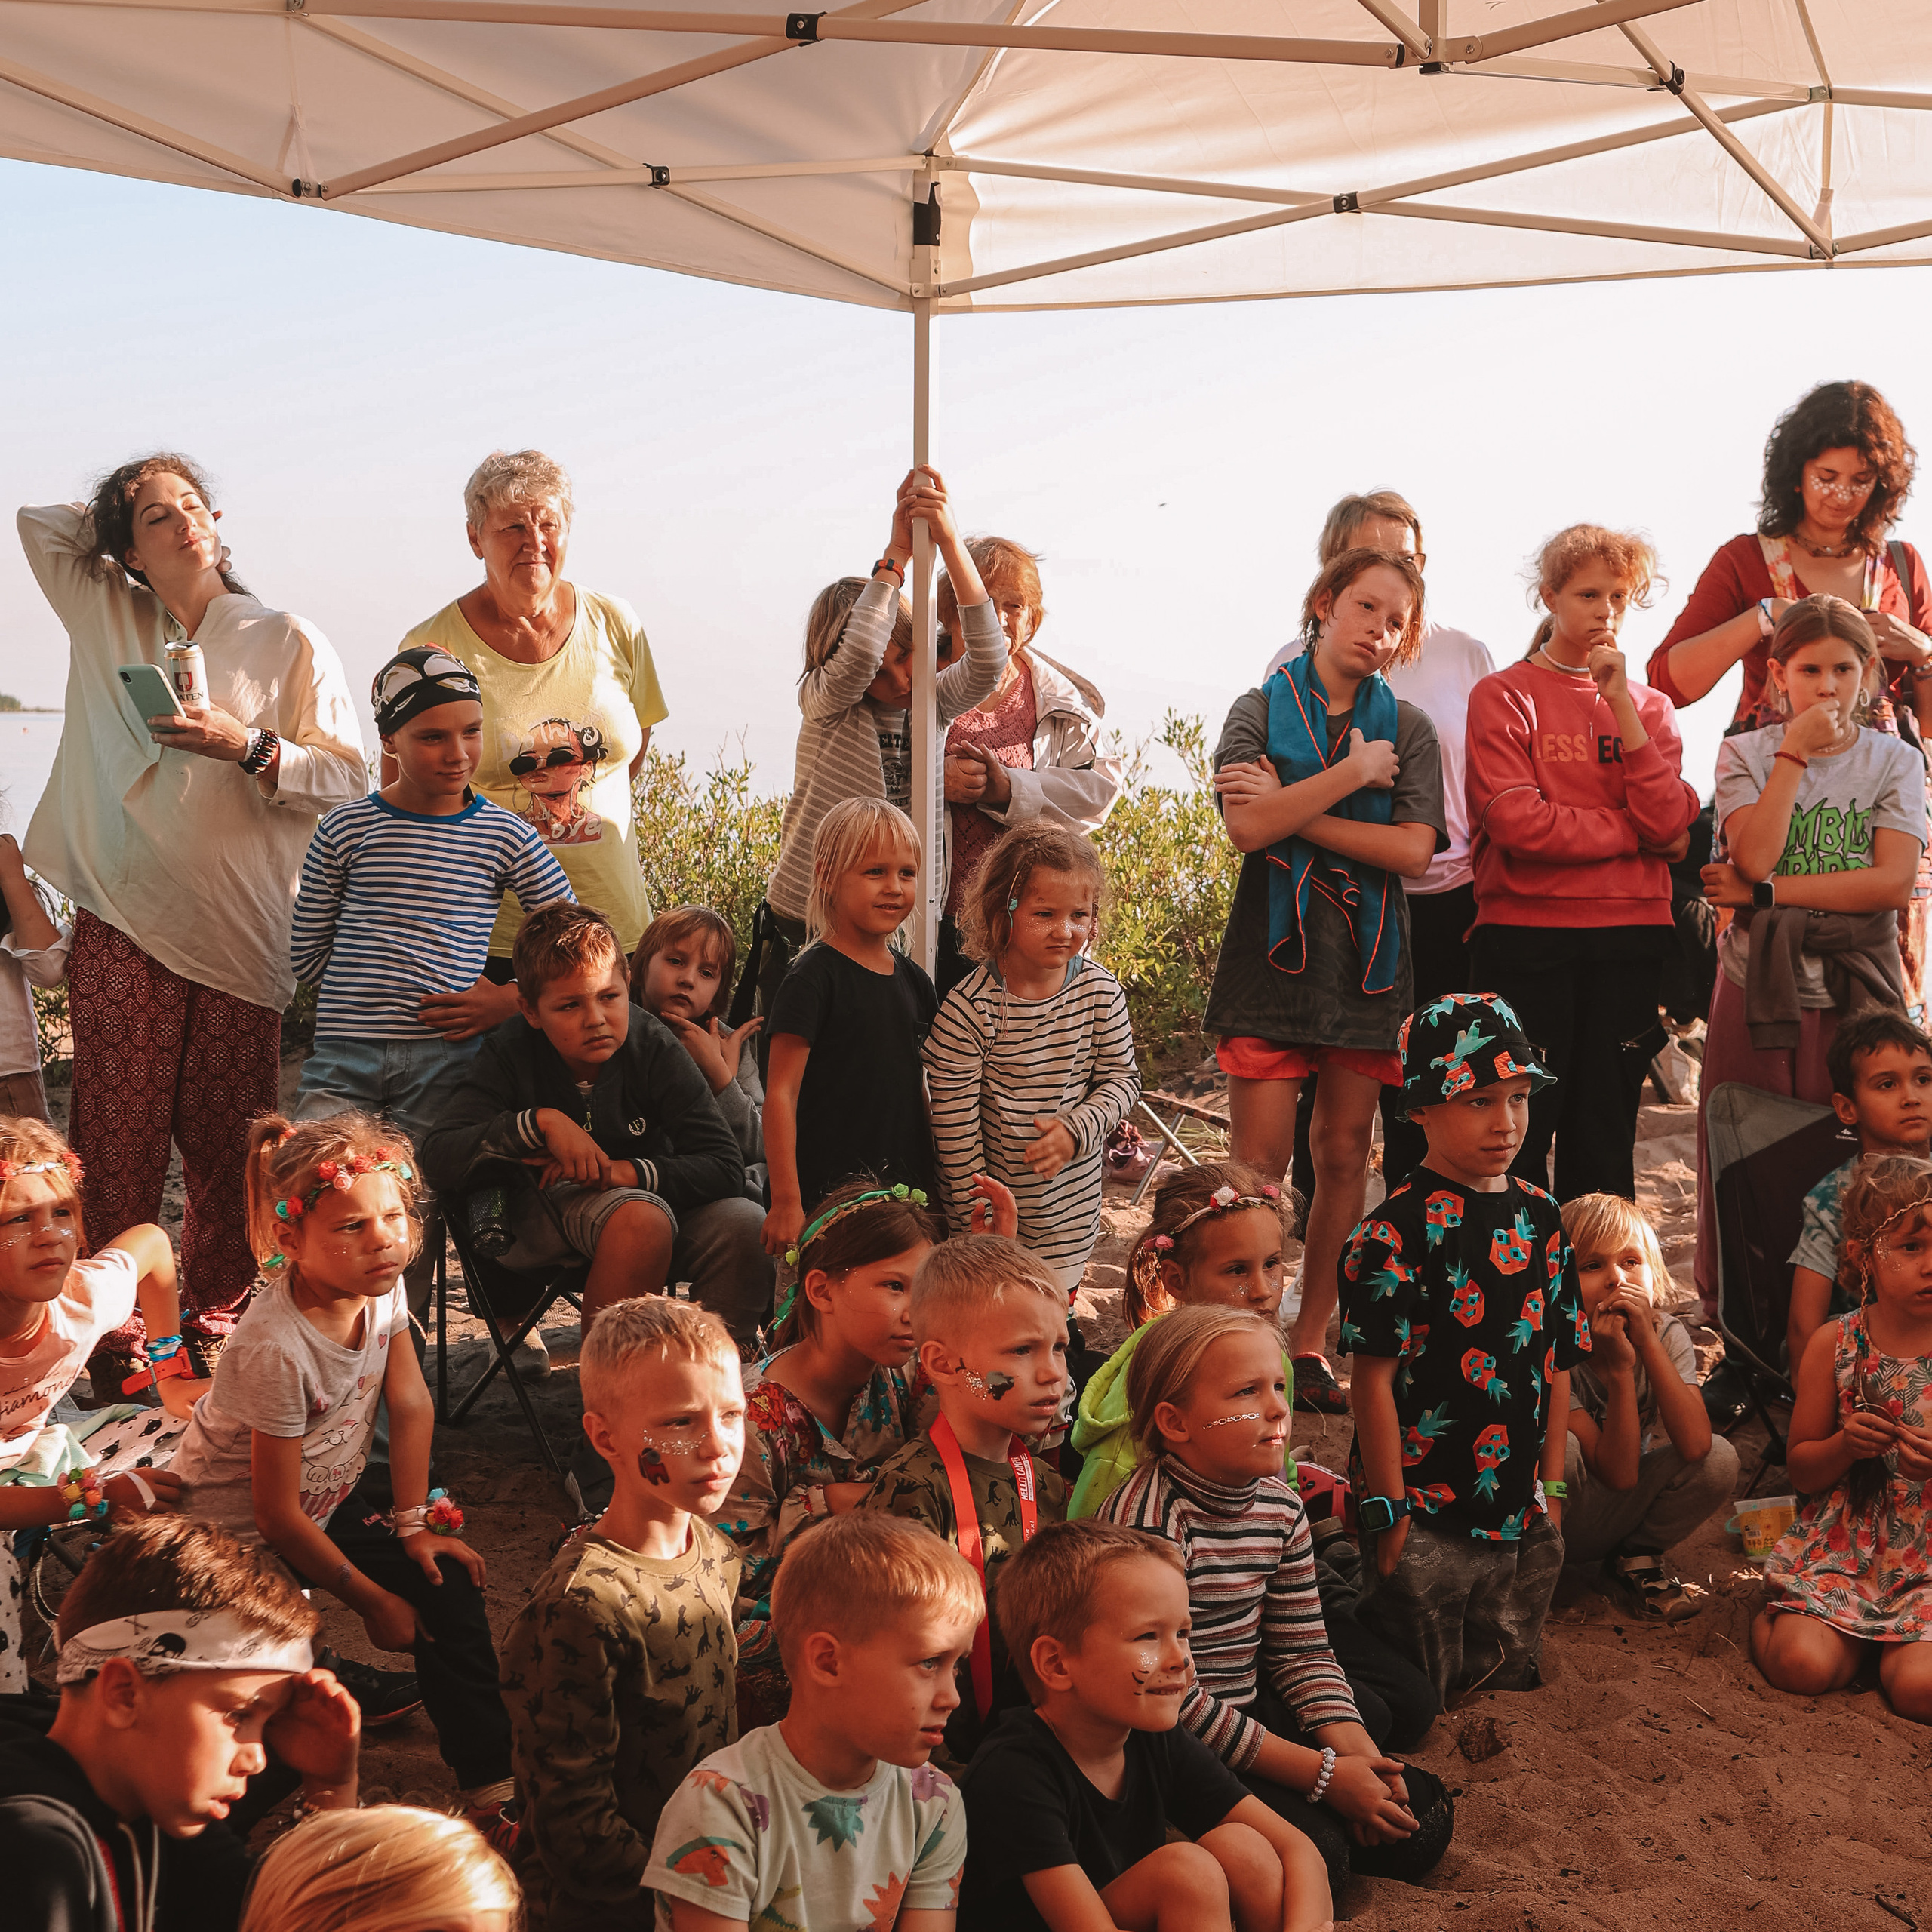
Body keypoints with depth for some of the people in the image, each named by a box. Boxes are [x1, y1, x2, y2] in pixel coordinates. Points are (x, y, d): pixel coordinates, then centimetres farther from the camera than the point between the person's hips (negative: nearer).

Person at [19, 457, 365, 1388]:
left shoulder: (286, 641, 5)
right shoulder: (107, 620, 13)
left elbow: (347, 779, 0)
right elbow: (38, 523, 24)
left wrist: (248, 746, -13)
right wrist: (121, 512, 20)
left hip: (240, 928, -1)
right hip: (123, 925, 2)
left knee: (226, 1142, 2)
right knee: (118, 1137, -1)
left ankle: (216, 1323, 14)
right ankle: (113, 1330, 7)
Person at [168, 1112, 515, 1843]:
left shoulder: (380, 1287, -16)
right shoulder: (276, 1349, -35)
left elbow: (412, 1406, -2)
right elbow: (278, 1513, -25)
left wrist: (415, 1525, -5)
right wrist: (373, 1602, -15)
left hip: (331, 1494, 7)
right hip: (237, 1533, -7)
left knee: (447, 1578, -1)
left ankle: (491, 1784, 7)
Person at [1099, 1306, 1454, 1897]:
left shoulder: (1279, 1505, 1)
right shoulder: (1151, 1519, -25)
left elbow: (1303, 1649, 8)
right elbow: (1174, 1700, -26)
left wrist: (1352, 1745, -11)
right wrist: (1324, 1773, -22)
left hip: (1250, 1717, 8)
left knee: (1419, 1820, 3)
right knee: (1312, 1853, -23)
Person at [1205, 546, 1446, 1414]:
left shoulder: (1408, 729, 10)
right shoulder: (1260, 712, 5)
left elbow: (1413, 849, -5)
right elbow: (1247, 826, -13)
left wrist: (1294, 812, -10)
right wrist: (1354, 771, -9)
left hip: (1369, 960, 2)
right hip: (1276, 953, -2)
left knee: (1344, 1159, 5)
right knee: (1259, 1165, -7)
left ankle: (1310, 1343, 14)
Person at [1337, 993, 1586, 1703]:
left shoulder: (1540, 1219, 4)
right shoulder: (1398, 1232, -16)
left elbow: (1557, 1365, 10)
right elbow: (1374, 1378, -15)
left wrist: (1551, 1490, 9)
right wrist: (1390, 1511, -14)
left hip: (1519, 1512, 6)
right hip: (1424, 1513, -6)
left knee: (1507, 1675, 18)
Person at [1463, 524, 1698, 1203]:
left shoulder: (1648, 706, 13)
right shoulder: (1502, 696, 2)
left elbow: (1668, 819, -4)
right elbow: (1516, 819, -13)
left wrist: (1620, 701, -7)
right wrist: (1634, 832, -5)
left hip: (1629, 939, 4)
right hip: (1526, 932, -3)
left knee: (1605, 1132, 8)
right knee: (1519, 1132, -1)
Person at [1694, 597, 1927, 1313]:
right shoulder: (1746, 753, 3)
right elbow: (1754, 857, -14)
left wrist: (1766, 891, -13)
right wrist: (1795, 754, -12)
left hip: (1860, 990, 0)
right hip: (1759, 986, 0)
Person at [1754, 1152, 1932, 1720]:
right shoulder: (1835, 1345, -1)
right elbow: (1801, 1469, 6)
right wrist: (1845, 1445, -16)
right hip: (1843, 1548, 1)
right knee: (1804, 1666, -20)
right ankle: (1772, 1620, 13)